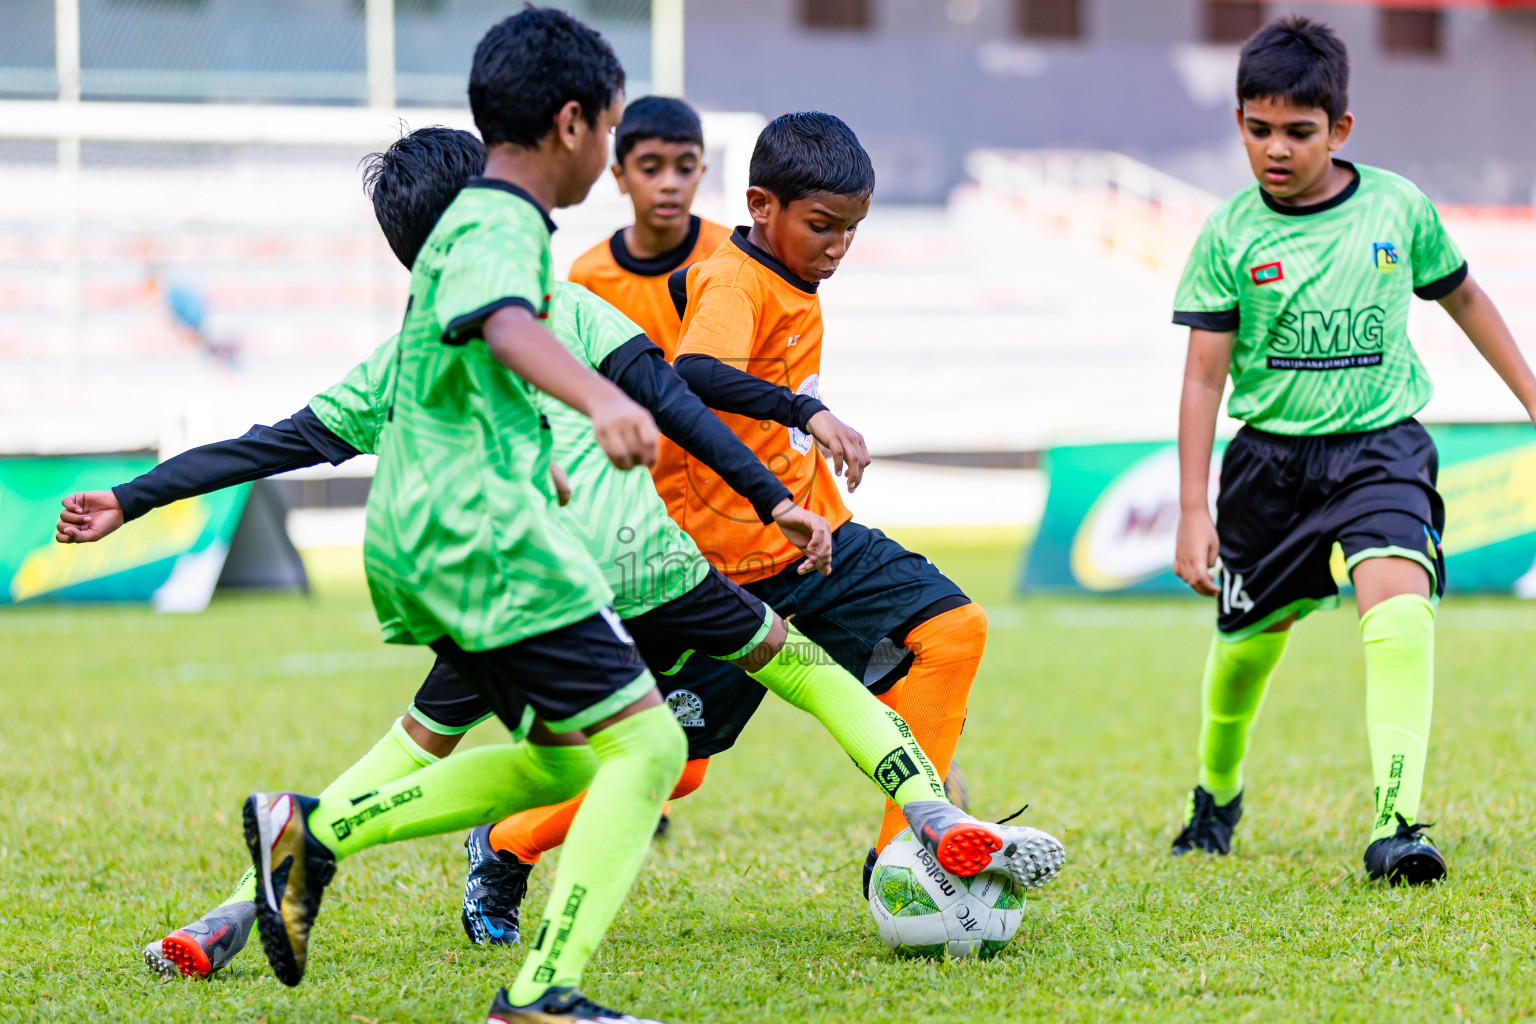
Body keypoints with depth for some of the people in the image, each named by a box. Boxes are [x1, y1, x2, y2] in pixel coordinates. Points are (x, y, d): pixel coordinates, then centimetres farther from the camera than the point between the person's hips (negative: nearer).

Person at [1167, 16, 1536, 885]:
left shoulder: (1399, 207, -2)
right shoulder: (1230, 235, -5)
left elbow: (1462, 297, 16)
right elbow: (1205, 376, -3)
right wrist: (1194, 511, -7)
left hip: (1382, 446, -1)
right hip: (1272, 456, 1)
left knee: (1398, 596, -27)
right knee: (1250, 638, 12)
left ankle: (1395, 823, -34)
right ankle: (1216, 795, 43)